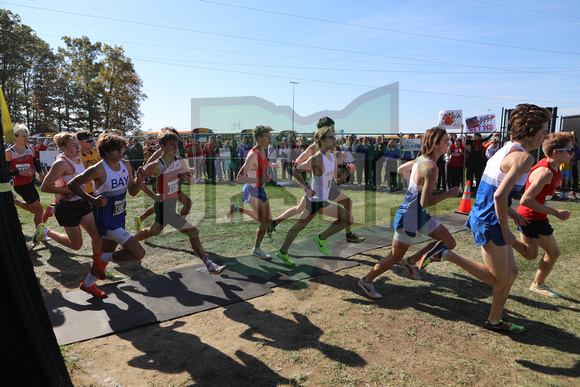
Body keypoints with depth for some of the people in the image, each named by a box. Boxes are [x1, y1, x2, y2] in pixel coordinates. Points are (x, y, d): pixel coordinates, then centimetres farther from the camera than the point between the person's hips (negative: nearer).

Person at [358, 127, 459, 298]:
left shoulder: (421, 159, 2)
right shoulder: (431, 168, -26)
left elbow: (401, 169, 20)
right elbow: (425, 202, -28)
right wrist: (448, 194, -17)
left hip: (420, 214, 9)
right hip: (409, 217, -9)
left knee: (449, 243, 13)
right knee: (395, 257, 5)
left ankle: (411, 261, 24)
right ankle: (366, 281, 24)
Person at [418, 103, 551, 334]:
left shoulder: (506, 151, 12)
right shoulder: (524, 157, -19)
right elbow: (499, 195, -30)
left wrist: (508, 212, 19)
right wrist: (505, 230, -19)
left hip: (482, 217, 10)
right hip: (489, 224, -10)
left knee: (511, 272, 19)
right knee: (499, 279, 4)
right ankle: (447, 254, -1)